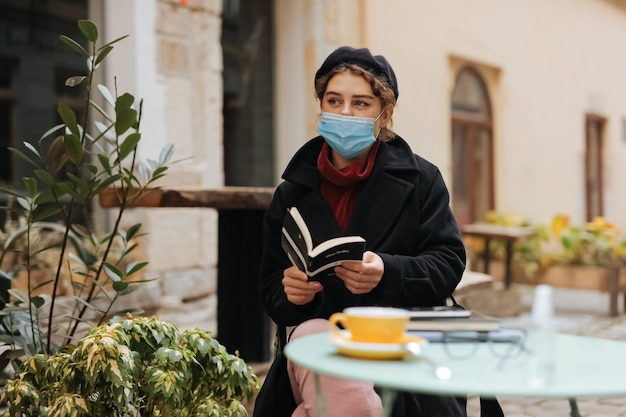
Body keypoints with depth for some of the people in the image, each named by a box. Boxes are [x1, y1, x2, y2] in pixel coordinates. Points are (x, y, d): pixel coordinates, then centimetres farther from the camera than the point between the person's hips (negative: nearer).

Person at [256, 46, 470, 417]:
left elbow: (448, 264, -1)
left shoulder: (420, 179, 6)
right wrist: (289, 292, -11)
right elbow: (272, 288, 13)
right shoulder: (293, 192, 11)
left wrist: (388, 274, -19)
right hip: (320, 336, 2)